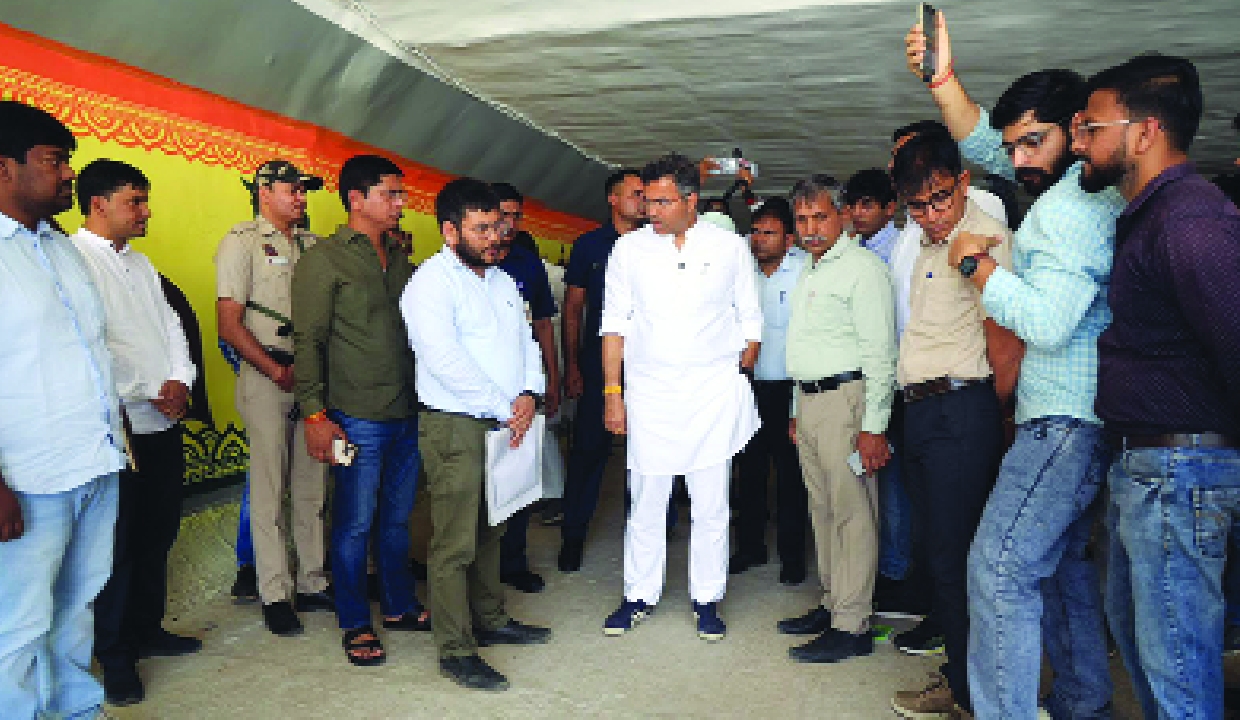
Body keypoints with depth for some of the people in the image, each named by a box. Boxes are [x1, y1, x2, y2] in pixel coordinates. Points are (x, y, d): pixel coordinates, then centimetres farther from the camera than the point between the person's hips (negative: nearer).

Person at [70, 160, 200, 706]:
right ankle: (115, 656, 17)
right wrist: (148, 393, -14)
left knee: (158, 534, 15)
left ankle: (147, 630, 31)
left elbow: (171, 327, 14)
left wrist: (180, 382, -2)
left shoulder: (140, 264, 17)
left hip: (165, 422, 8)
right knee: (119, 544, 2)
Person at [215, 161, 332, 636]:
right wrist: (277, 371, -11)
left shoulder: (312, 245, 14)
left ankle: (312, 584, 19)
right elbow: (228, 324, -7)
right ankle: (275, 595, 10)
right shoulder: (243, 242, -1)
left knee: (313, 486, 9)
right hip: (267, 379, -5)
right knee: (270, 489, 0)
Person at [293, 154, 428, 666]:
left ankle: (400, 605, 30)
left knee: (398, 517, 15)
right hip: (357, 417, -6)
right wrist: (315, 414, -14)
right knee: (355, 523, 4)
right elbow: (308, 341, -9)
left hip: (407, 413, 6)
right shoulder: (324, 259, -5)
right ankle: (356, 624, 19)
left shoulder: (399, 258, 14)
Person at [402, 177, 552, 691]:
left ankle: (491, 621, 32)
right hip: (455, 429, -7)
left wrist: (528, 394, -3)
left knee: (489, 533, 18)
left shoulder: (502, 281, 15)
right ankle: (456, 652, 9)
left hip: (504, 425, 8)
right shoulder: (431, 283, -11)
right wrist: (504, 410, -16)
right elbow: (445, 361, -21)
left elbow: (526, 341, 16)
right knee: (455, 545, -2)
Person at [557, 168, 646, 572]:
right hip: (598, 367, -2)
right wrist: (572, 366, -2)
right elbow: (573, 309, 4)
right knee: (588, 450, 1)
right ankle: (572, 539, 14)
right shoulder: (589, 246, 3)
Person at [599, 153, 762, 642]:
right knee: (645, 503, 7)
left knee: (711, 506, 6)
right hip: (649, 395, 1)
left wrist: (740, 385, 2)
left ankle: (706, 599, 22)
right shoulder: (630, 248, 4)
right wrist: (612, 393, 0)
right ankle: (640, 596, 24)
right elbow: (614, 324, 5)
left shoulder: (729, 248, 2)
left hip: (715, 395, 0)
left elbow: (750, 323, 7)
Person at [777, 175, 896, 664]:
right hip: (808, 402, 9)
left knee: (851, 511, -6)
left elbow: (880, 352, -14)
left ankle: (851, 625, -1)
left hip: (845, 398, -9)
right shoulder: (809, 273, 20)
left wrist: (873, 426, -19)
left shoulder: (862, 267, -8)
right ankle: (832, 604, 22)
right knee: (822, 509, 12)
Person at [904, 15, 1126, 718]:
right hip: (1070, 417, 11)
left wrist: (978, 262, -13)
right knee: (1062, 559, 20)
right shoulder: (1066, 186, 13)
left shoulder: (1075, 206, -17)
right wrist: (944, 77, 8)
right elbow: (981, 143, 19)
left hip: (1066, 418, -11)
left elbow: (1045, 321, -26)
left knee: (1001, 564, -14)